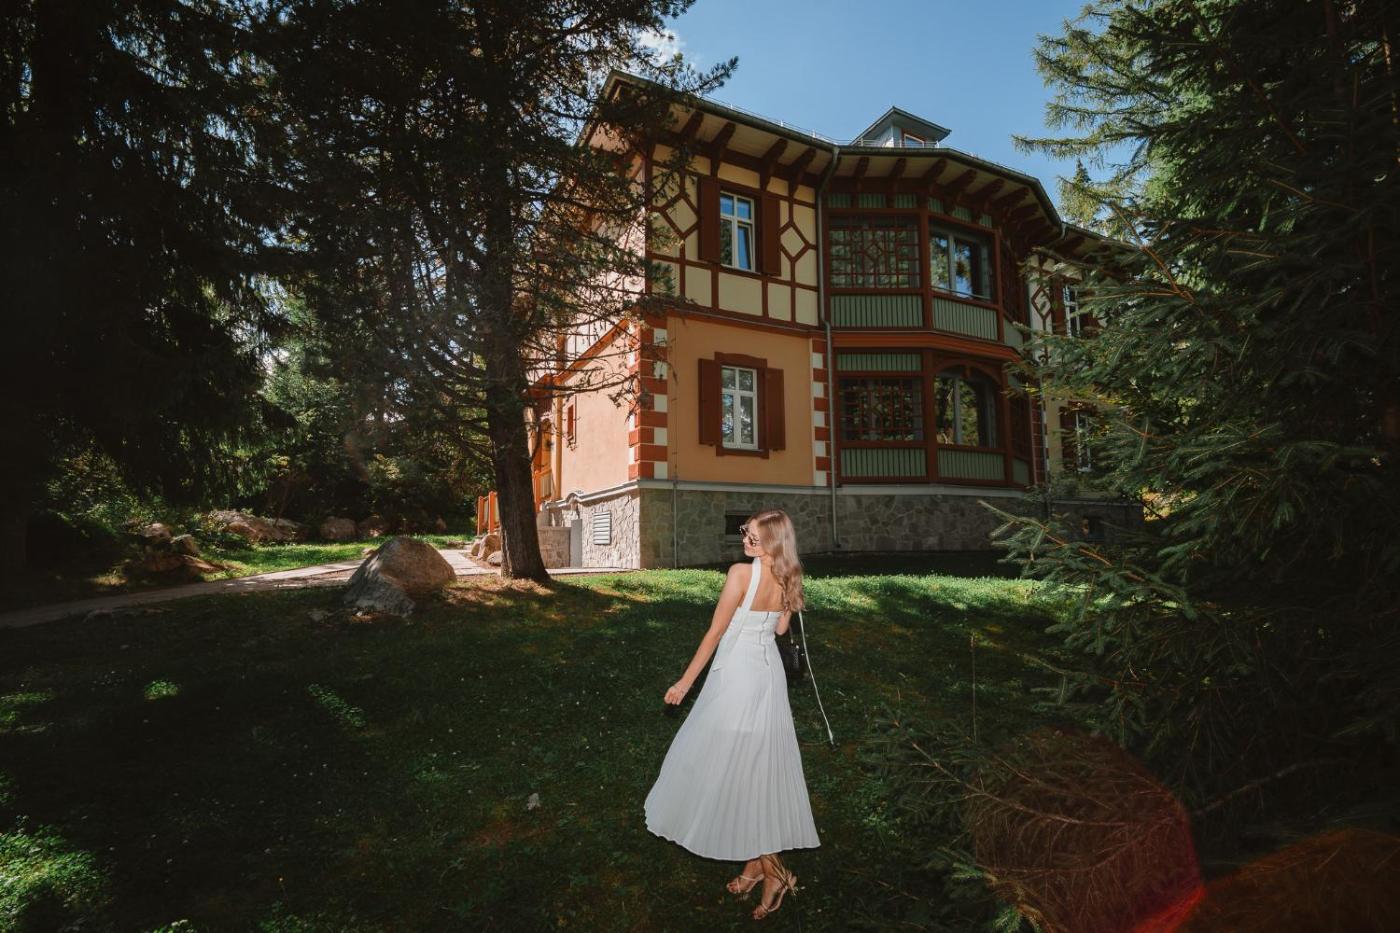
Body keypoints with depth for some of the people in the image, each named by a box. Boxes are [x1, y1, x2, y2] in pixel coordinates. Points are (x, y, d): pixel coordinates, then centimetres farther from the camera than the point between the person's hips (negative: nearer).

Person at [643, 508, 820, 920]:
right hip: (769, 672, 8)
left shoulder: (741, 573, -21)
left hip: (737, 675, -7)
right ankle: (757, 861, 27)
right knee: (761, 769, 16)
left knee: (731, 767, 6)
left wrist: (685, 682, -7)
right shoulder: (787, 577, -1)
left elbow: (715, 633, -16)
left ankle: (772, 868, 10)